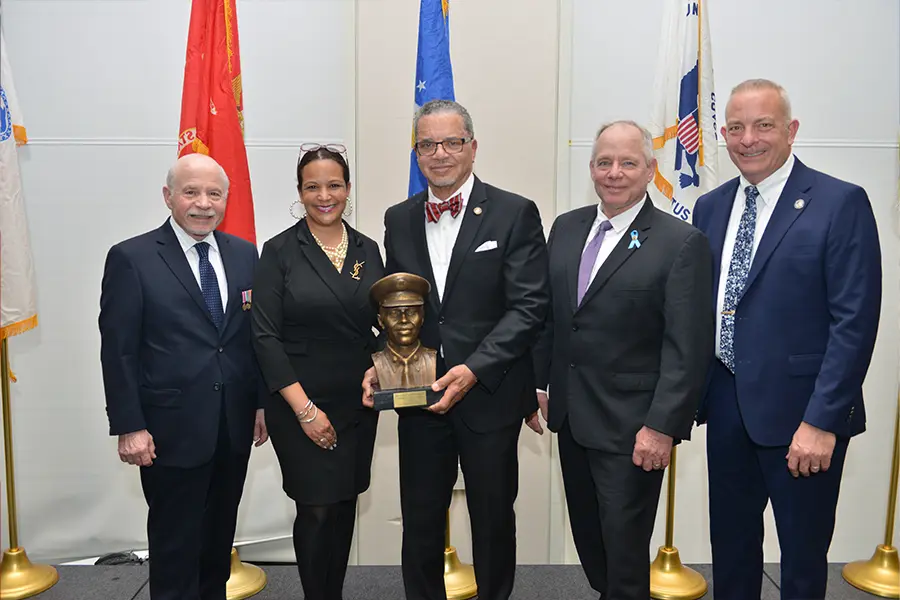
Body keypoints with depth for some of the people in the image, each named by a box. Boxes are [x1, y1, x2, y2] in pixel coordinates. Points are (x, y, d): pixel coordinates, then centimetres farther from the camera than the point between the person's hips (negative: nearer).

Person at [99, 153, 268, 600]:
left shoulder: (244, 254, 6)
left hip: (234, 426, 5)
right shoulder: (131, 258, -8)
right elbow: (118, 351, -9)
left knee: (220, 534, 19)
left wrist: (262, 401, 6)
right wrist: (128, 427, -12)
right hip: (172, 429, -4)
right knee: (175, 542, 9)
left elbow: (256, 335, 8)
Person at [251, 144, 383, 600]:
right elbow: (265, 336, -10)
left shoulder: (367, 250, 5)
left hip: (357, 403, 4)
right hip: (299, 404, -4)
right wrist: (304, 409, -14)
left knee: (345, 505, 13)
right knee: (316, 509, 1)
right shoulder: (279, 251, -6)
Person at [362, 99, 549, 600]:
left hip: (490, 396, -3)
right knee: (420, 523, 13)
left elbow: (529, 307, -12)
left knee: (493, 521, 15)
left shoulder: (515, 214, -6)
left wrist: (474, 369, -20)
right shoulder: (399, 220, 8)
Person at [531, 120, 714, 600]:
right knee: (587, 538, 21)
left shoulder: (682, 243, -11)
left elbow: (688, 348, -14)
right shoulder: (566, 227, 6)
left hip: (631, 426, -6)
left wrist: (661, 426, -18)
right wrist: (538, 381, 9)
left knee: (624, 551, 7)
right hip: (570, 416, 6)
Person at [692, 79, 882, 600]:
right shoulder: (711, 208, 7)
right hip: (726, 407, 5)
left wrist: (822, 420, -18)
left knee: (803, 556, 13)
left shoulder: (841, 203, -10)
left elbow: (855, 320, -14)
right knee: (730, 547, 19)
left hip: (798, 412, -4)